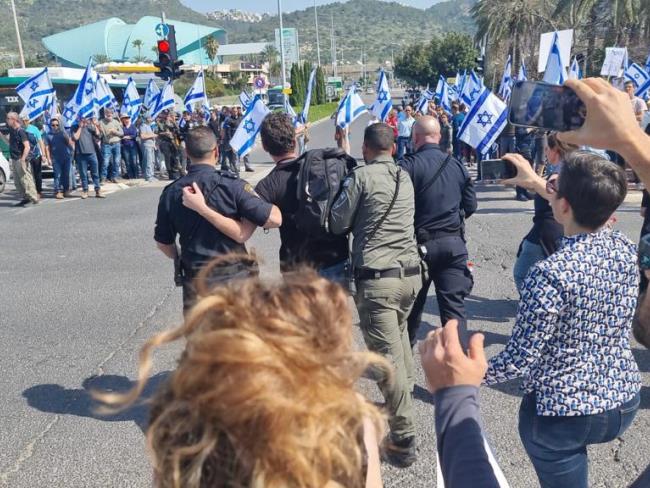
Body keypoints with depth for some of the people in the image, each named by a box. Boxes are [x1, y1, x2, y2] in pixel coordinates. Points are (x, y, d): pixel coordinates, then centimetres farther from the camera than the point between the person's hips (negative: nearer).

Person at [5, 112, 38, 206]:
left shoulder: (20, 131, -14)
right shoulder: (12, 130, 12)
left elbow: (27, 147, -20)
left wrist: (22, 159, -23)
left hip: (20, 160, -9)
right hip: (14, 159, 9)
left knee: (26, 179, -7)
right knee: (17, 181, 12)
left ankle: (33, 198, -2)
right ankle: (24, 198, 19)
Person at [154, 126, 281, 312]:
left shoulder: (171, 192, -1)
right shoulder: (231, 185, -14)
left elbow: (163, 241, 9)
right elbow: (274, 219, -17)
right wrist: (271, 203, 4)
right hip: (234, 277, -3)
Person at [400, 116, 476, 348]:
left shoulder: (409, 165, -13)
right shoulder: (457, 165, 2)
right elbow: (470, 205, 8)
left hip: (420, 243, -2)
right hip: (454, 243, 3)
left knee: (413, 305, 14)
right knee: (454, 306, 5)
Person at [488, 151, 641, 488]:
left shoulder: (550, 275, -30)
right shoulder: (625, 248, -9)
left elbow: (519, 360, -22)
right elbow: (586, 211, 15)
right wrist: (537, 184, 21)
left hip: (563, 414, -5)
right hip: (625, 401, 5)